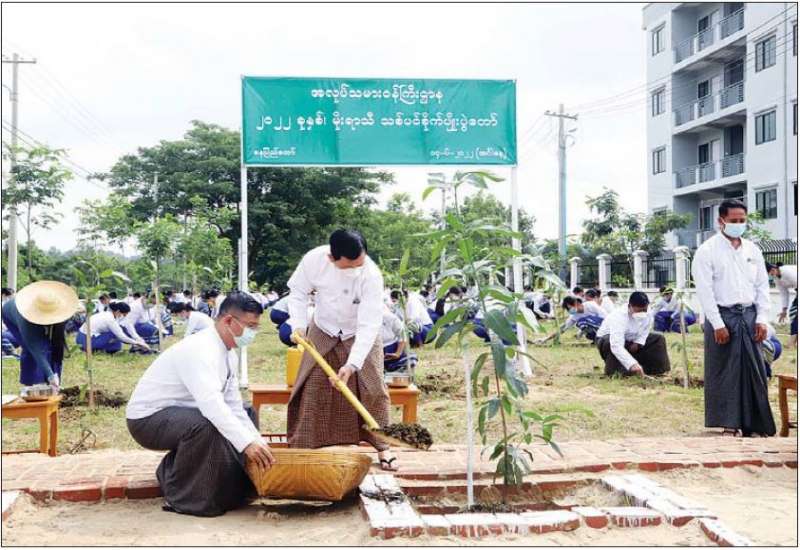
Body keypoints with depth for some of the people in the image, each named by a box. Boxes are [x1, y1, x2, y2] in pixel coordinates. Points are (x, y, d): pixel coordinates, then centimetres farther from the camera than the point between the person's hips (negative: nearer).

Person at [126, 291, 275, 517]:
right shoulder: (200, 350, -26)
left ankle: (171, 473, 18)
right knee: (205, 425, -35)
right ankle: (183, 497, -15)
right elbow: (211, 402, -40)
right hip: (148, 419, -10)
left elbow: (233, 407, 6)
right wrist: (247, 442, -45)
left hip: (179, 416, 10)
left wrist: (261, 445, -3)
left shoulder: (228, 355, 4)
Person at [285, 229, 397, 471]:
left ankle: (382, 447, 8)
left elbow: (369, 325, -34)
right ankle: (302, 446, 11)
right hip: (323, 332, 2)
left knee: (373, 390, -6)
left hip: (361, 335, -2)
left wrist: (352, 364, -42)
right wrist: (299, 324, -21)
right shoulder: (313, 259, -26)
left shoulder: (371, 275, -33)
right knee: (311, 389, 0)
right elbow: (298, 292, -7)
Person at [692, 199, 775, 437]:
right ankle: (729, 424, 8)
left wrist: (762, 319, 2)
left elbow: (763, 286, 12)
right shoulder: (707, 251, -4)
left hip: (749, 316, 5)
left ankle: (754, 424, 13)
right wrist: (718, 324, -15)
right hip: (722, 316, -4)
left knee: (754, 371, 5)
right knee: (725, 372, 0)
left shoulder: (753, 250, 12)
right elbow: (704, 290, -10)